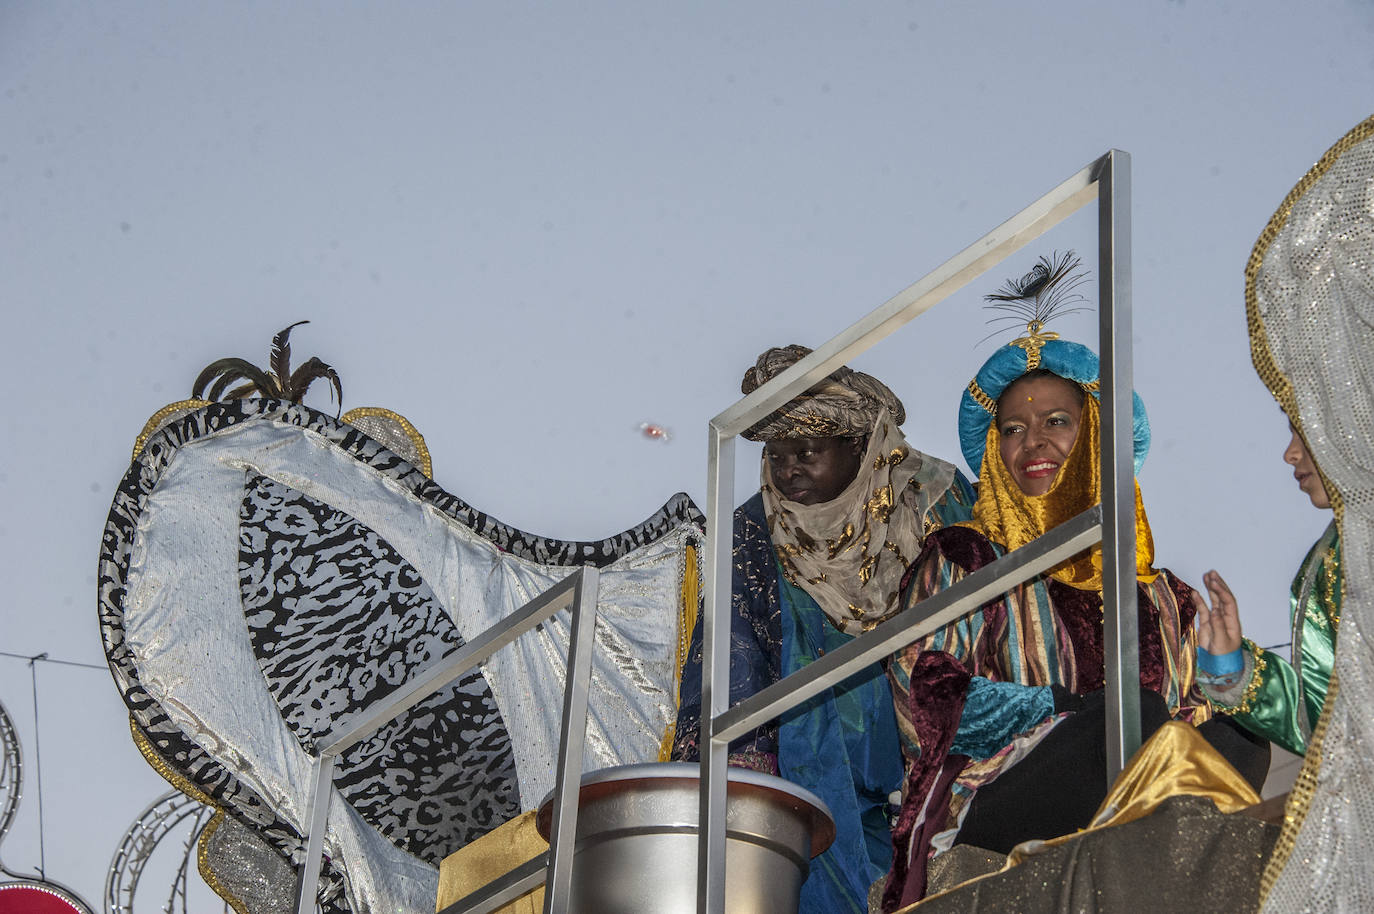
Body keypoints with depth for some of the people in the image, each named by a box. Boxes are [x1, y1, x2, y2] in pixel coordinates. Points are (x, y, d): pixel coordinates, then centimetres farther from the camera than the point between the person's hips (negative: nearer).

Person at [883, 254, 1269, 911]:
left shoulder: (1156, 593, 26)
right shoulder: (960, 558, 16)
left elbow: (1189, 708, 18)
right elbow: (924, 696, 2)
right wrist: (1077, 712, -10)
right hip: (986, 819, -3)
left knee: (1245, 744, -26)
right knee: (1126, 718, -32)